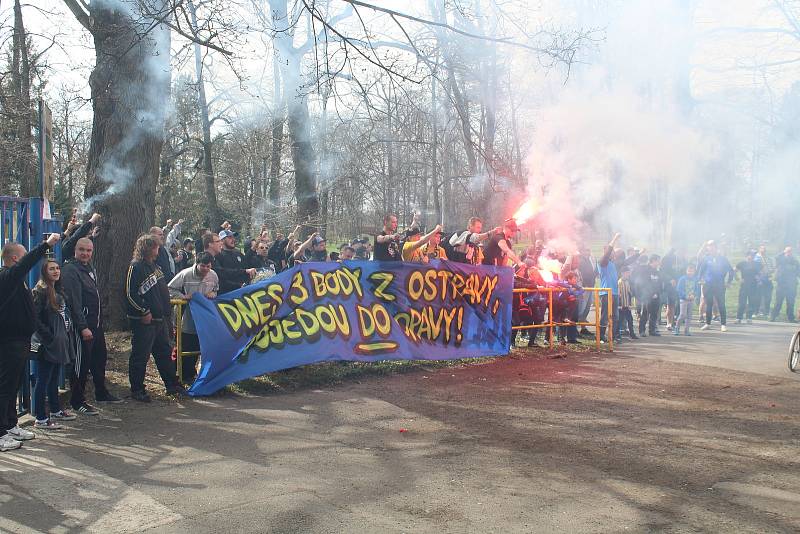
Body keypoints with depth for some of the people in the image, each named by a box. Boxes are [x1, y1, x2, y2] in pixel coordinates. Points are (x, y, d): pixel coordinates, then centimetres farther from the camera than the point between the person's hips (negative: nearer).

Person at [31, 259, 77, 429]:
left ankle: (56, 411, 29)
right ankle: (40, 419, 0)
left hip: (59, 343, 9)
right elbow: (35, 318, -18)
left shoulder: (59, 291, 14)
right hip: (46, 345, -9)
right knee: (43, 380, -4)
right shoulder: (40, 291, -12)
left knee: (54, 378, 18)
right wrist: (49, 336, -18)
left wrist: (67, 332, 10)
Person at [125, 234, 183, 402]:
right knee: (140, 355, 0)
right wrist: (144, 312, -18)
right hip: (143, 320, -9)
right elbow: (130, 294, -18)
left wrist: (166, 310, 15)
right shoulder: (136, 267, -12)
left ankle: (172, 385, 24)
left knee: (165, 352, 15)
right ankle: (137, 390, 10)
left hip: (160, 318, 9)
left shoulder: (154, 265, 15)